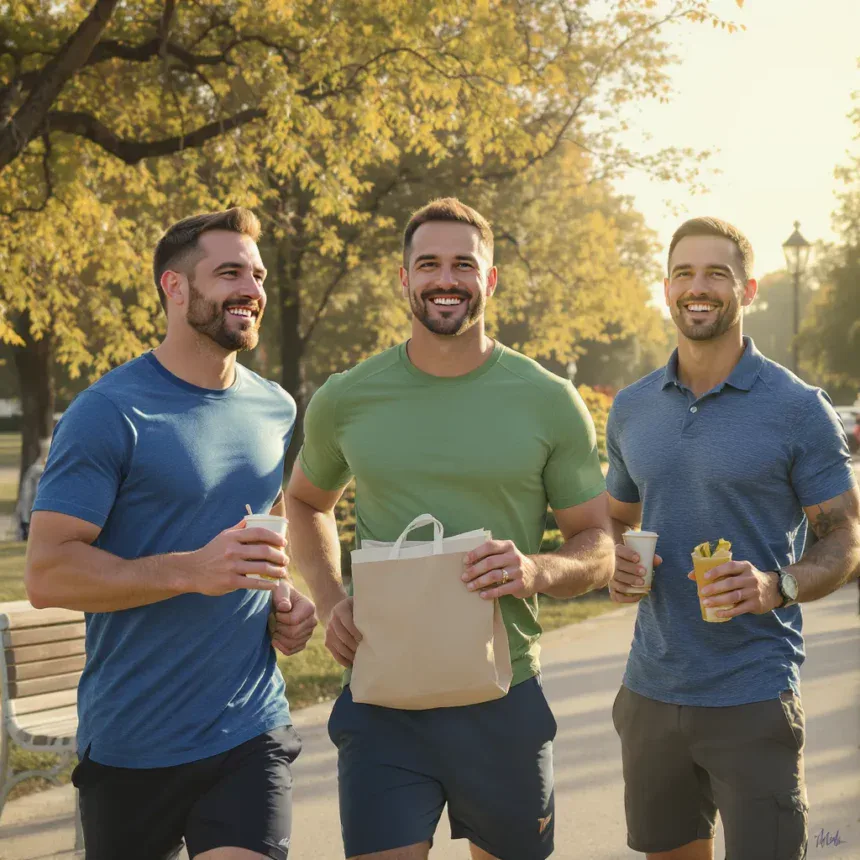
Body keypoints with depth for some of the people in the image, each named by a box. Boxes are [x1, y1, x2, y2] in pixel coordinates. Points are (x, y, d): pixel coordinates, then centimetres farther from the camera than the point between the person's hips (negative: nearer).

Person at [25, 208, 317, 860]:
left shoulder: (276, 410, 10)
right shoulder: (109, 413, -11)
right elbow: (47, 573, -15)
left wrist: (287, 595, 6)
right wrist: (192, 571, -26)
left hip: (252, 733, 4)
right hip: (132, 749, -4)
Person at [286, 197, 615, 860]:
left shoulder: (549, 402, -1)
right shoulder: (346, 400, 2)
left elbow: (599, 548, 3)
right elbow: (306, 502, 20)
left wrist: (536, 571, -20)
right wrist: (329, 600, 2)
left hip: (504, 699, 0)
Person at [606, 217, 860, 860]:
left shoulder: (798, 409, -6)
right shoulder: (632, 409, 8)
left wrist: (777, 586, -24)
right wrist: (613, 563, -2)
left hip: (754, 696, -5)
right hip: (651, 688, 5)